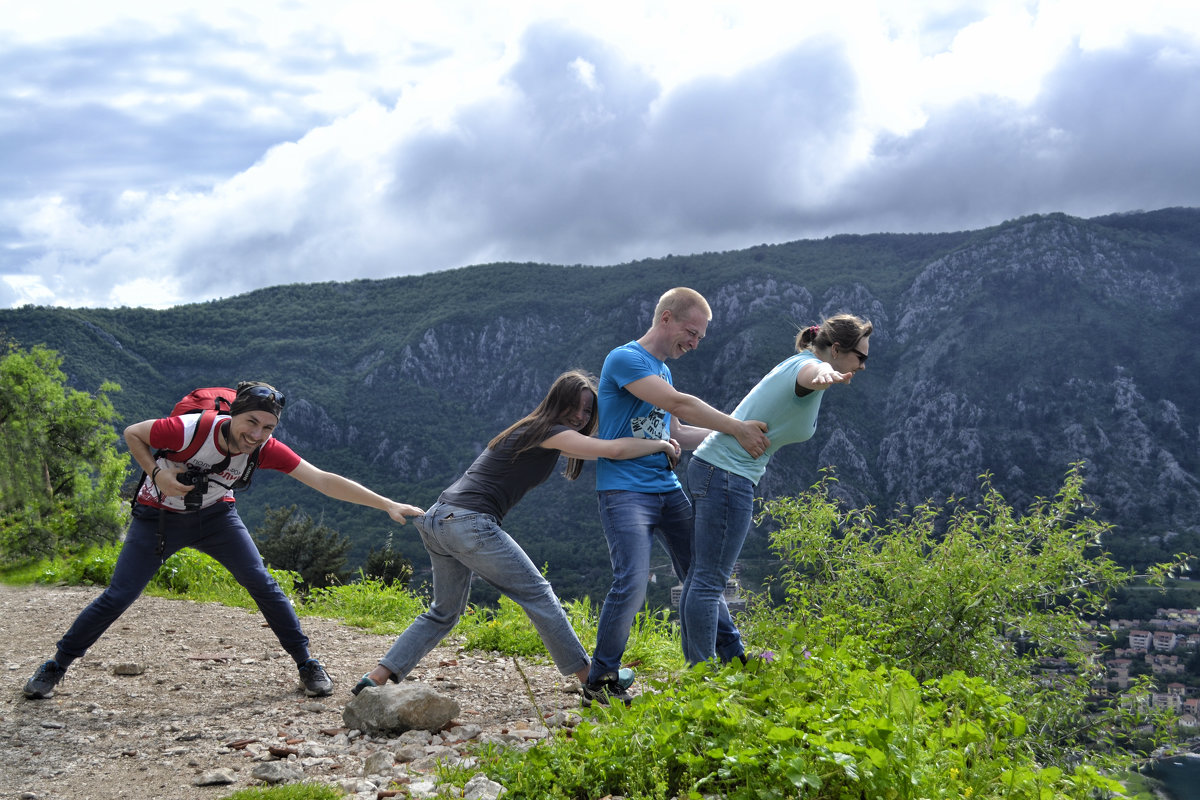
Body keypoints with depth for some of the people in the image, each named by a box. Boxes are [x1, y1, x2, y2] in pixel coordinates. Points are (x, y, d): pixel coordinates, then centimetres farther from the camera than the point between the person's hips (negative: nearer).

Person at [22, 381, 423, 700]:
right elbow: (132, 433, -14)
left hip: (214, 515, 2)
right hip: (158, 516, -2)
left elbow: (323, 481, -29)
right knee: (118, 596, -6)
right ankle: (56, 666, 13)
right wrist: (157, 473, -29)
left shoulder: (265, 449, -24)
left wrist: (388, 504, -35)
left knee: (262, 584, -11)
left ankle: (307, 665, 1)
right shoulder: (189, 429, -33)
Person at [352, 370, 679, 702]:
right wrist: (662, 444, -1)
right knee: (539, 596, -2)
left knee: (445, 611, 20)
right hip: (470, 522, -10)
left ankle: (375, 679, 12)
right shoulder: (551, 432, -6)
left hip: (437, 518, 10)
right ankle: (594, 685, 1)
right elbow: (614, 449, -17)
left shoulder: (528, 429, 22)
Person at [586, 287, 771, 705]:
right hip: (624, 492, -9)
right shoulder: (625, 359, -10)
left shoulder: (662, 370, 18)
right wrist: (737, 428, -17)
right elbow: (679, 404, -20)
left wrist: (737, 435, 15)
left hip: (668, 488, 9)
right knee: (632, 582, -19)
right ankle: (601, 677, -6)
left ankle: (733, 657, 18)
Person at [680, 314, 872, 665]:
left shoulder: (795, 363, 14)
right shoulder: (807, 365, -15)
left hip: (709, 466, 10)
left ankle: (695, 666, 18)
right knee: (710, 581, -9)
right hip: (728, 475, -10)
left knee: (699, 575, 12)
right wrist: (826, 375, -64)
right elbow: (817, 371, -42)